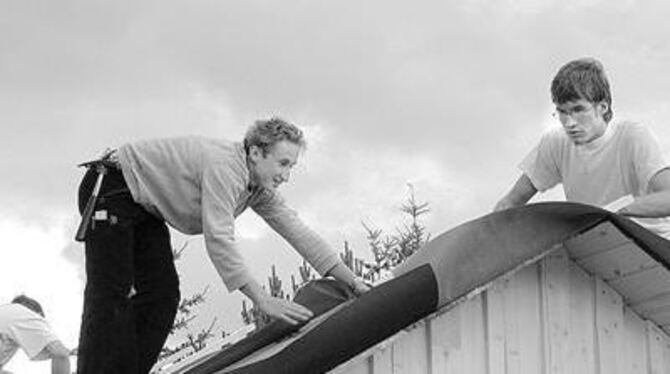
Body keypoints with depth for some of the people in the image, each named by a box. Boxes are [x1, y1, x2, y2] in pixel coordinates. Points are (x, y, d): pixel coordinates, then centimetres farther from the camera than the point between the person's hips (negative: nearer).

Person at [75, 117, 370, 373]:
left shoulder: (261, 188, -2)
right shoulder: (224, 167, -32)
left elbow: (297, 232, -3)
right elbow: (219, 239, -39)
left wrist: (353, 282, -9)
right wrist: (262, 299, -42)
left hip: (145, 209, 10)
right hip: (110, 189, -10)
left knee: (162, 296, 2)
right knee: (113, 295, -19)